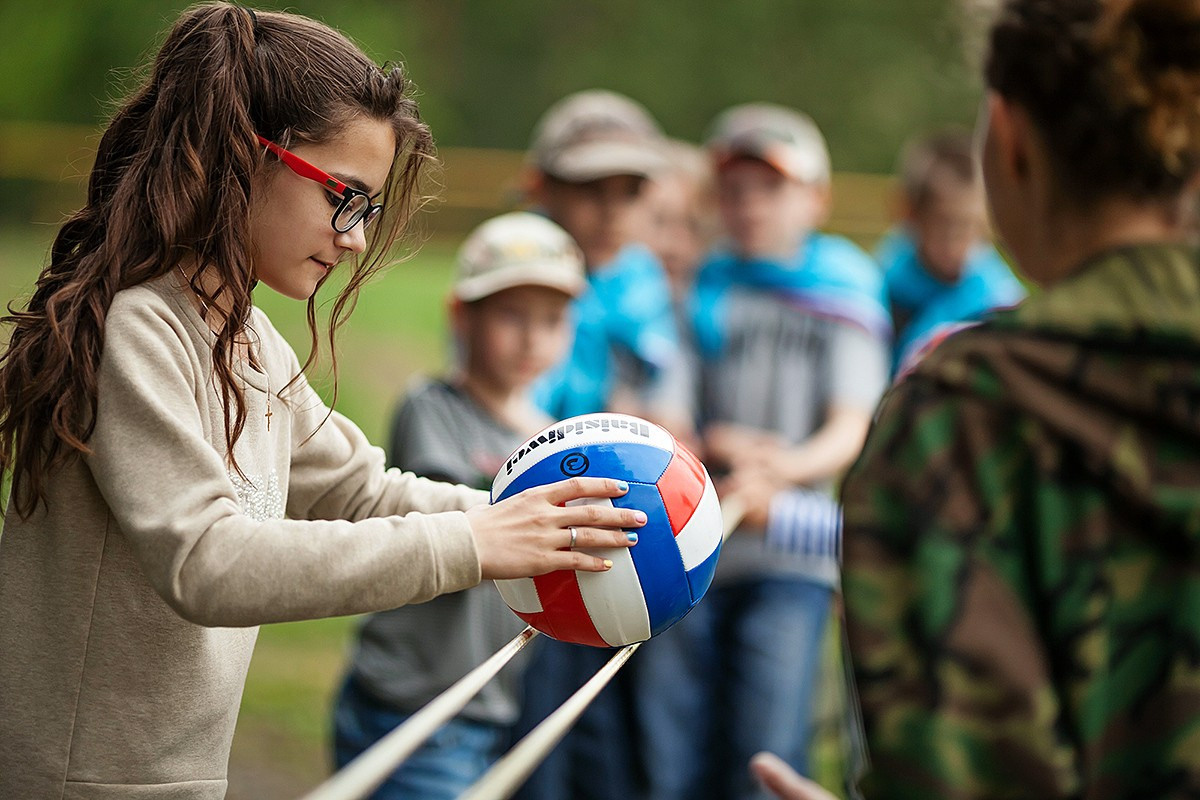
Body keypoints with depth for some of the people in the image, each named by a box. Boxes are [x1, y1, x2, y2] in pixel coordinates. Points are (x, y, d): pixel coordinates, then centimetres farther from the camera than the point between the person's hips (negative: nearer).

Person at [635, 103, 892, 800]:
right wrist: (711, 442, -14)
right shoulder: (693, 289, 11)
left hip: (788, 553, -2)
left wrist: (783, 469, -23)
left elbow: (851, 430, -4)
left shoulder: (845, 298, 7)